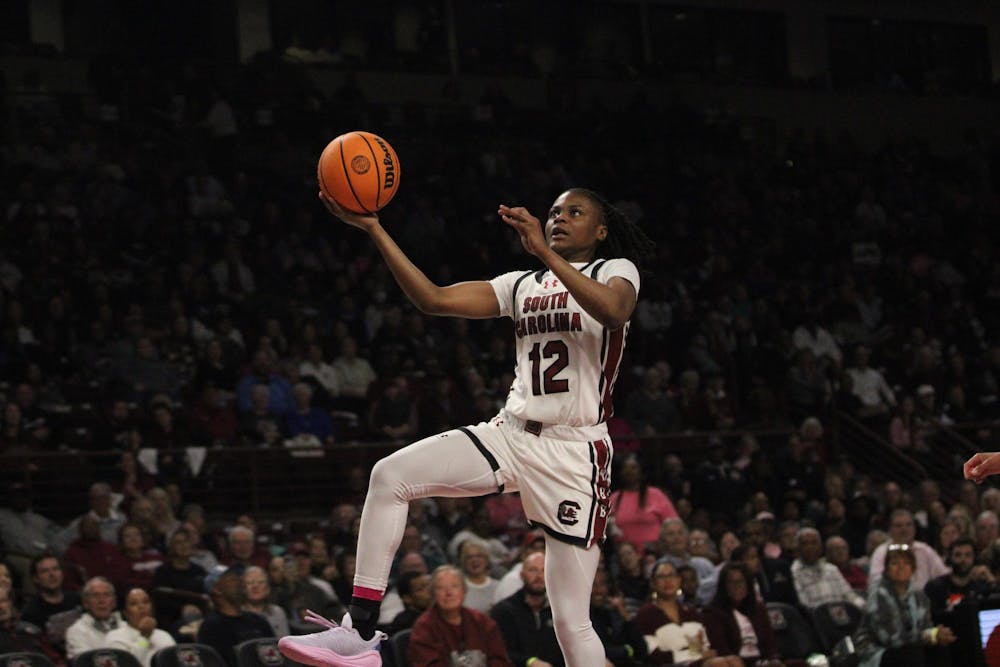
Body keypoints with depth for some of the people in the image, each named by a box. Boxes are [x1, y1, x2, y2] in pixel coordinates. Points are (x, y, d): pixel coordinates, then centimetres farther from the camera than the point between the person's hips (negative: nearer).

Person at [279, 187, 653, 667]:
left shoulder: (615, 270, 3)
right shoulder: (523, 285, 18)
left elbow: (615, 311, -23)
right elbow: (433, 299, 8)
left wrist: (545, 253, -29)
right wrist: (373, 229, 0)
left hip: (574, 451, -5)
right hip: (510, 434, 5)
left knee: (571, 622, -6)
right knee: (390, 476, -17)